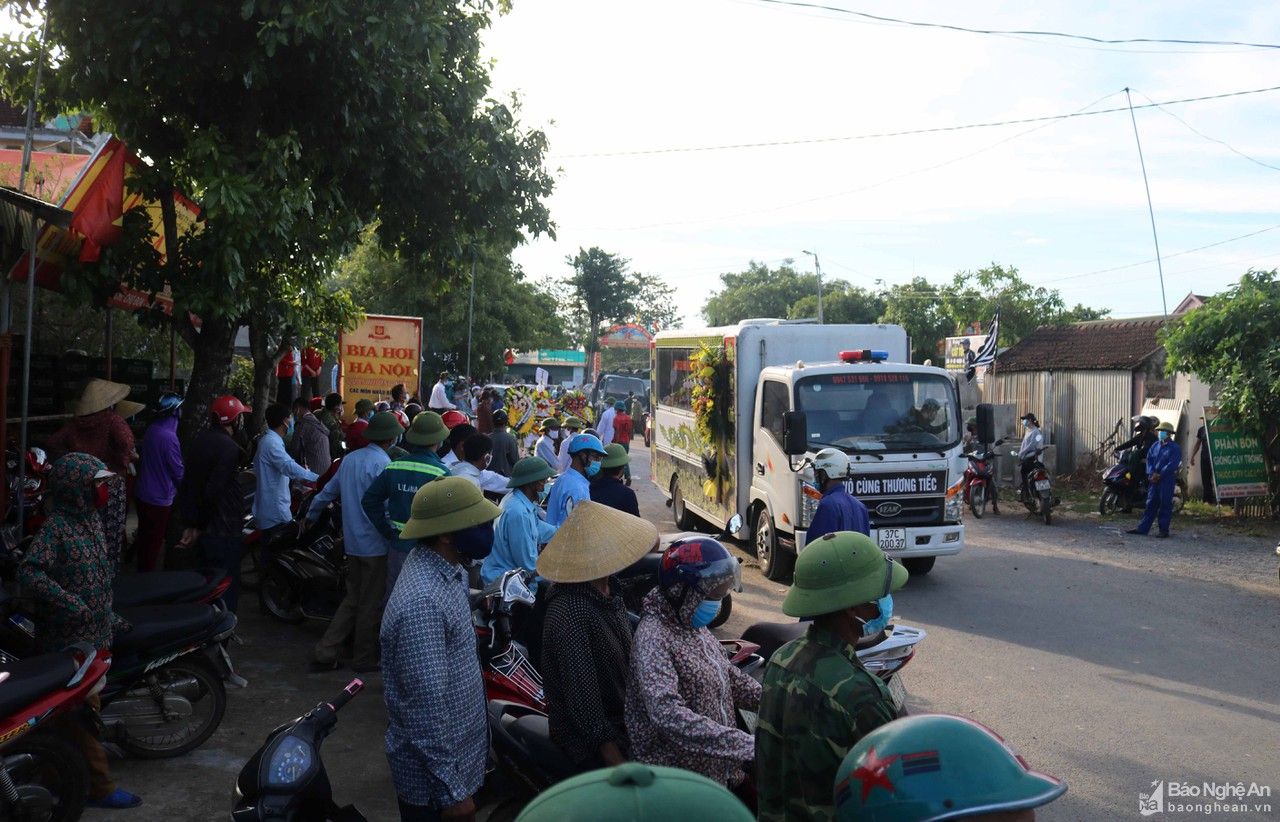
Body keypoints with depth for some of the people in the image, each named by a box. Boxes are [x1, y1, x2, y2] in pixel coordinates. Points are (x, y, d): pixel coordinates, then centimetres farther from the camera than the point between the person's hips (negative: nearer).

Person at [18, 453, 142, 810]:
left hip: (95, 636, 9)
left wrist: (109, 616, 21)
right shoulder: (55, 527, -18)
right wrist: (72, 605, -32)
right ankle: (100, 787, 7)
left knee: (83, 708, 18)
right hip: (69, 641, -8)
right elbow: (29, 572, -29)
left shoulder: (90, 520, 9)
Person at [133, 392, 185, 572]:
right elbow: (178, 471, -16)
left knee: (144, 537, 20)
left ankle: (142, 572, 33)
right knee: (154, 543, 3)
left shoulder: (151, 429, 2)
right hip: (159, 499, -8)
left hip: (142, 494, 8)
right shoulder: (168, 437, -23)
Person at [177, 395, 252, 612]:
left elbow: (187, 483, 13)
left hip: (204, 530, 9)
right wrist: (198, 526, -12)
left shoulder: (200, 440, 10)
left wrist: (190, 522, 14)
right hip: (224, 532, -9)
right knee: (227, 587, -2)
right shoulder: (229, 448, -19)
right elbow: (214, 490, -23)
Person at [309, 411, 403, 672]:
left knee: (353, 599, 17)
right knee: (370, 603, 5)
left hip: (352, 542, 8)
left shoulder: (349, 459, 8)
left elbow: (328, 491, 18)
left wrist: (311, 516, 31)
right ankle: (364, 658, 16)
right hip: (376, 543, -8)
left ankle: (325, 651, 13)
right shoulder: (382, 463, -17)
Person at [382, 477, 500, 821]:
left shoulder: (447, 568, 0)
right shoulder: (422, 603, -31)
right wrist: (451, 791, -22)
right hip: (432, 771, -9)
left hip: (463, 750, 9)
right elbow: (428, 706, -29)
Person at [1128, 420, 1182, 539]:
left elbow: (1172, 464, -14)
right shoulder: (1155, 445, 14)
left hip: (1167, 481, -6)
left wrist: (1159, 475, -17)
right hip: (1154, 480, 6)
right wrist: (1152, 473, -7)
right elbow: (1149, 459, 9)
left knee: (1165, 505, 0)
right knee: (1150, 504, 8)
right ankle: (1142, 528, 9)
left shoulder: (1175, 448, -5)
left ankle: (1164, 530, 6)